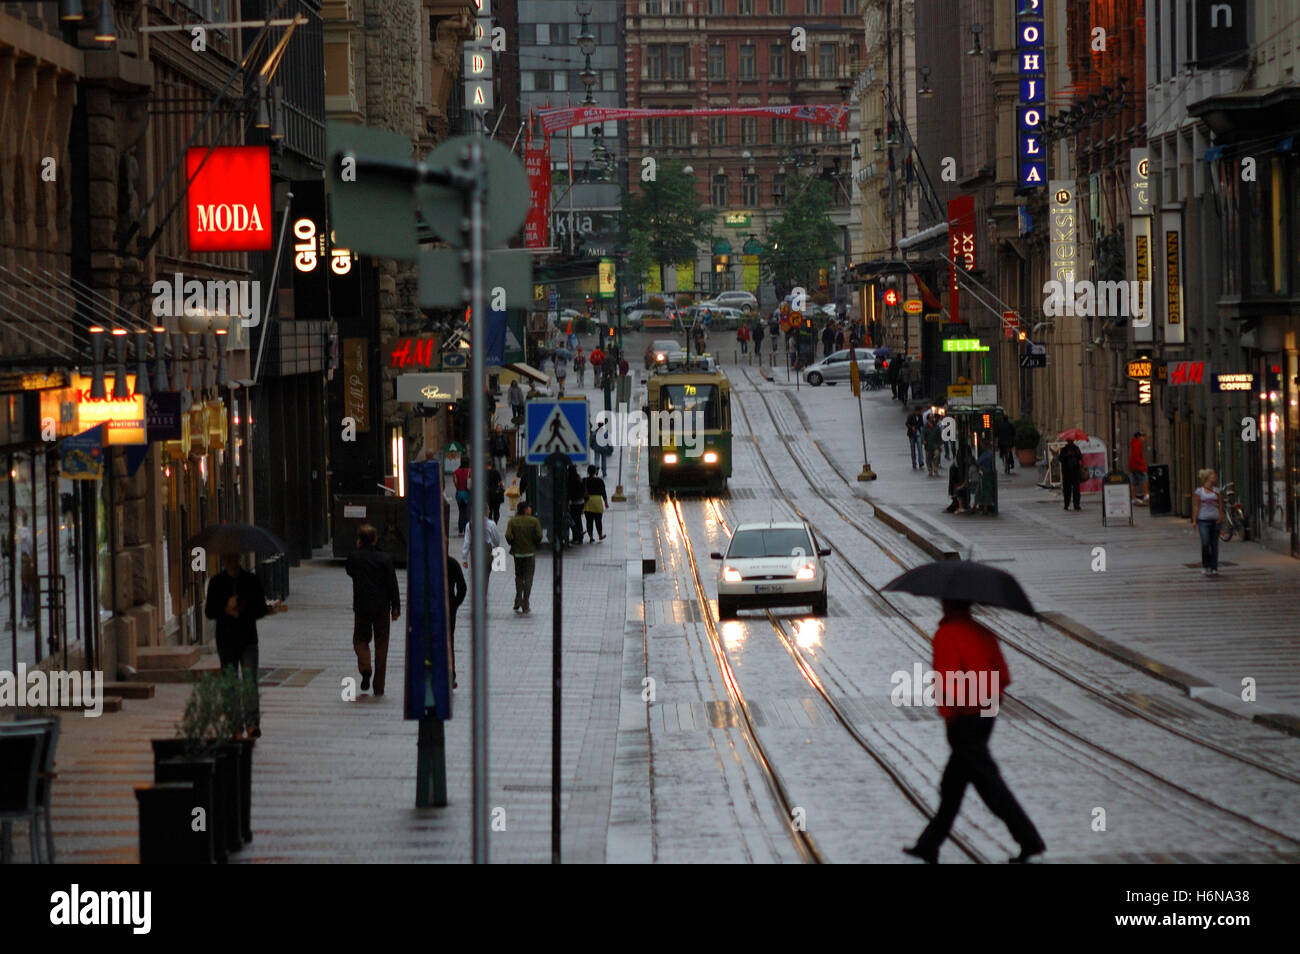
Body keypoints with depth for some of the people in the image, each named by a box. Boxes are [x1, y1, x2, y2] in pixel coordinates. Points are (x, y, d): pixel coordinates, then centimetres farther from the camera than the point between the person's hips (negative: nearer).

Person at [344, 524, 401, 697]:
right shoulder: (385, 559, -6)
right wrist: (396, 608, 2)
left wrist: (359, 549, 10)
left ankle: (365, 667, -13)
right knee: (381, 645, 8)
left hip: (361, 607, 0)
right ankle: (379, 687, 8)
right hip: (381, 608, 0)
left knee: (360, 639, 16)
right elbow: (392, 584, -5)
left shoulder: (354, 557, -5)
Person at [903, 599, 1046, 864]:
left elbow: (948, 681, -22)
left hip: (962, 720, -8)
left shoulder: (945, 635, -14)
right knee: (952, 784, 16)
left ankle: (1029, 840, -11)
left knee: (988, 782, -6)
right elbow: (1003, 677, 6)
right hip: (986, 715, 8)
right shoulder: (983, 633, 9)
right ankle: (929, 845, 24)